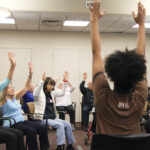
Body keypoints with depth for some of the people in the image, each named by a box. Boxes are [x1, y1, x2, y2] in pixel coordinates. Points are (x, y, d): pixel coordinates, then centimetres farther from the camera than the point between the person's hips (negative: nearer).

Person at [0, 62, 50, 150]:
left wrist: (30, 74, -3)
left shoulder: (15, 97, 16)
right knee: (31, 131, -31)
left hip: (21, 121, 7)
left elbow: (26, 87, 11)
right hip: (11, 124, -7)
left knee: (43, 128, -11)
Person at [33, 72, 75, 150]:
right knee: (60, 125, -25)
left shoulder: (51, 93, 14)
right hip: (43, 119, -7)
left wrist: (65, 81, 3)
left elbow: (62, 93, 15)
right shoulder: (40, 93, -8)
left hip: (52, 117, 7)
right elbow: (35, 94, -32)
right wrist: (42, 81, -41)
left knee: (67, 124, -8)